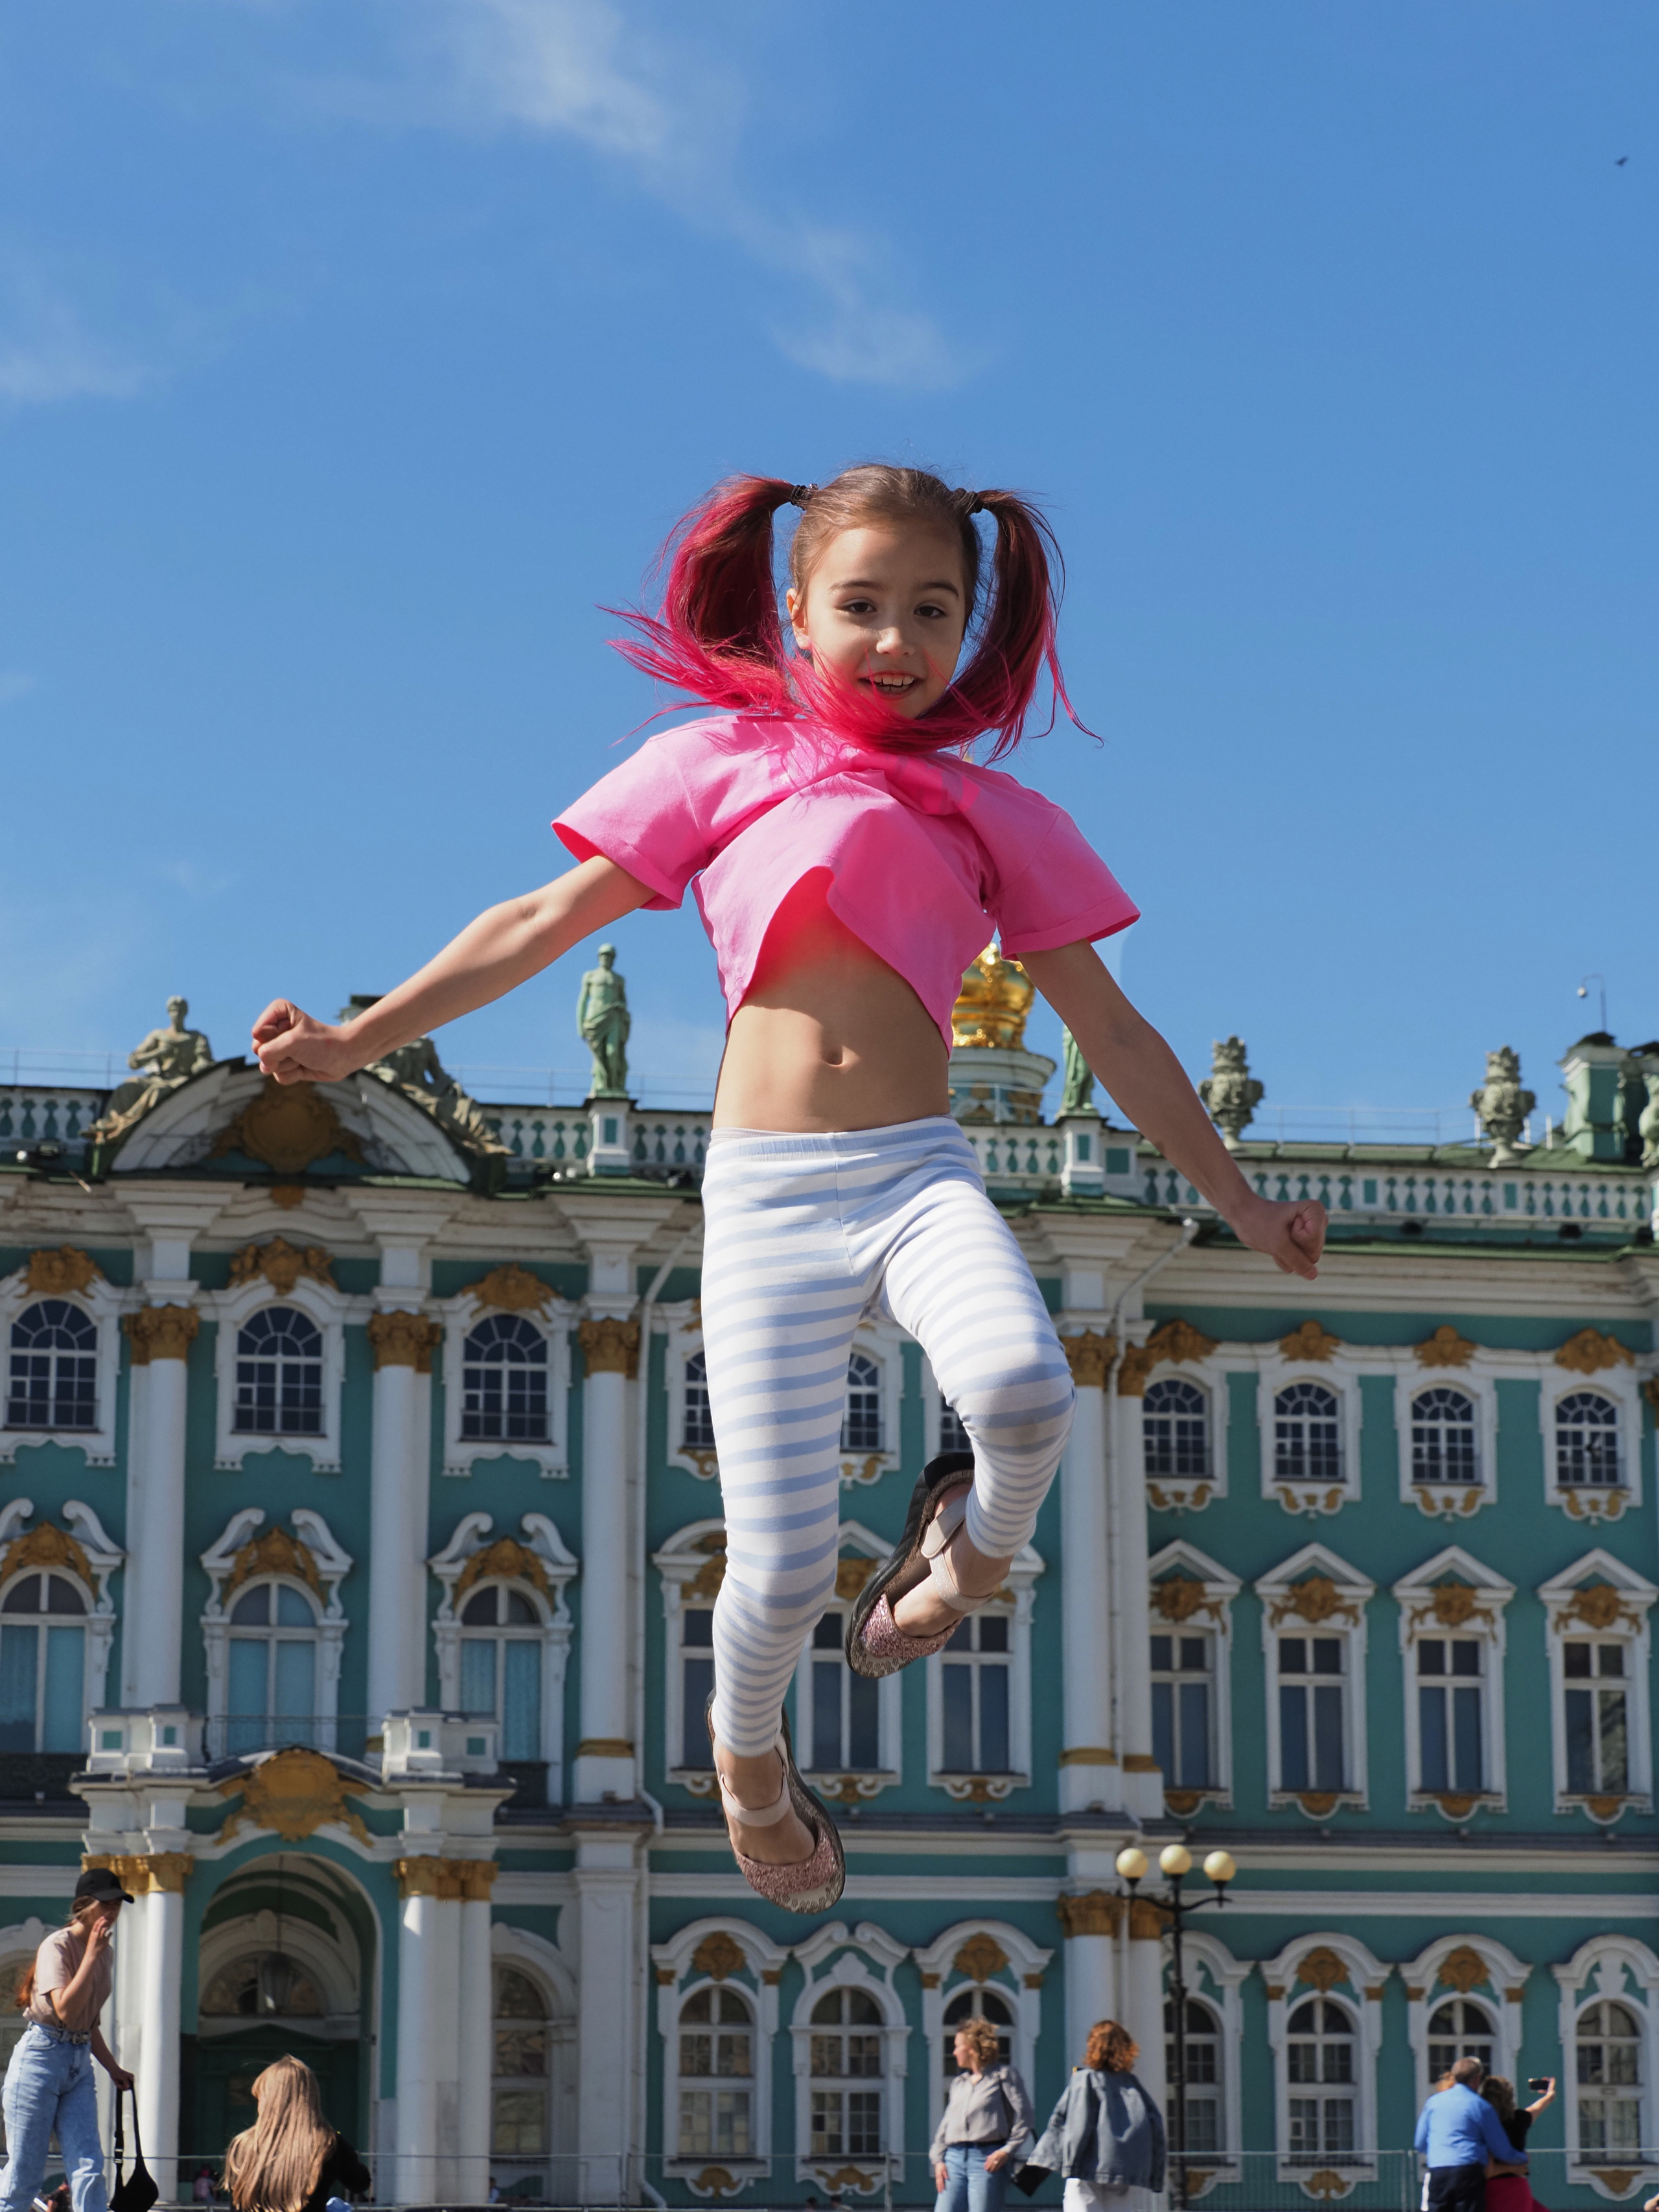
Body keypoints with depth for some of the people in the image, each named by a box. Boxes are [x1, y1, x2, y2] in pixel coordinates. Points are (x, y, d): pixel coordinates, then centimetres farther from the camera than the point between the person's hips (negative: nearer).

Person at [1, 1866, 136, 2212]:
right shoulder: (58, 1946, -11)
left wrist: (113, 2069, 18)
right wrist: (92, 1953, -21)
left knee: (89, 2169, -6)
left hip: (80, 2063, 7)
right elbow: (66, 2010, -24)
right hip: (41, 2057, -7)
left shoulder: (105, 1954, 13)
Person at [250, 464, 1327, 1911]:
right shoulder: (726, 764, 10)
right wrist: (358, 1041, 8)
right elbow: (548, 920, 12)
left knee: (1025, 1389, -33)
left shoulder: (997, 817, 13)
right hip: (764, 1191, -1)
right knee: (783, 1564, -8)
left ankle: (977, 1534, 3)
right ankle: (748, 1751, 27)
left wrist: (1238, 1204, 17)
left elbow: (1113, 1035, 17)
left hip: (919, 1172, 1)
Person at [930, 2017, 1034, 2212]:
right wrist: (938, 2158, 9)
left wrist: (1007, 2151, -12)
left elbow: (1023, 2116, -2)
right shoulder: (958, 2082, 22)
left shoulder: (1003, 2075, 3)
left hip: (987, 2159, -6)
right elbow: (945, 2122, 22)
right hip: (954, 2158, 6)